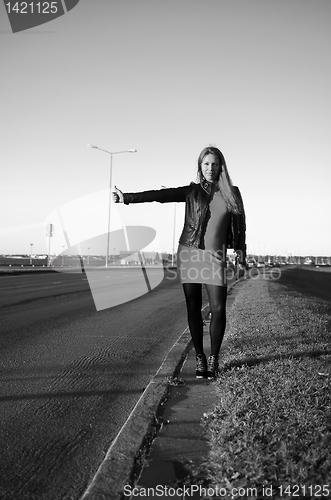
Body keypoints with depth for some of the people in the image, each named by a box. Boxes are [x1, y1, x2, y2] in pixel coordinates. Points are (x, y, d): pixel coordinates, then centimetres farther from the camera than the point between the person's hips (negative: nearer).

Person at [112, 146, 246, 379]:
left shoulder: (232, 193, 8)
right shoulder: (192, 191, 5)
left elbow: (240, 225, 13)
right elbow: (160, 195, -4)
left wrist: (240, 252, 7)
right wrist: (127, 197, -12)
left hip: (215, 257, 0)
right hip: (189, 253, 0)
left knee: (218, 309, -7)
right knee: (193, 308, 3)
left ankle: (214, 358, 9)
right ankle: (200, 358, 15)